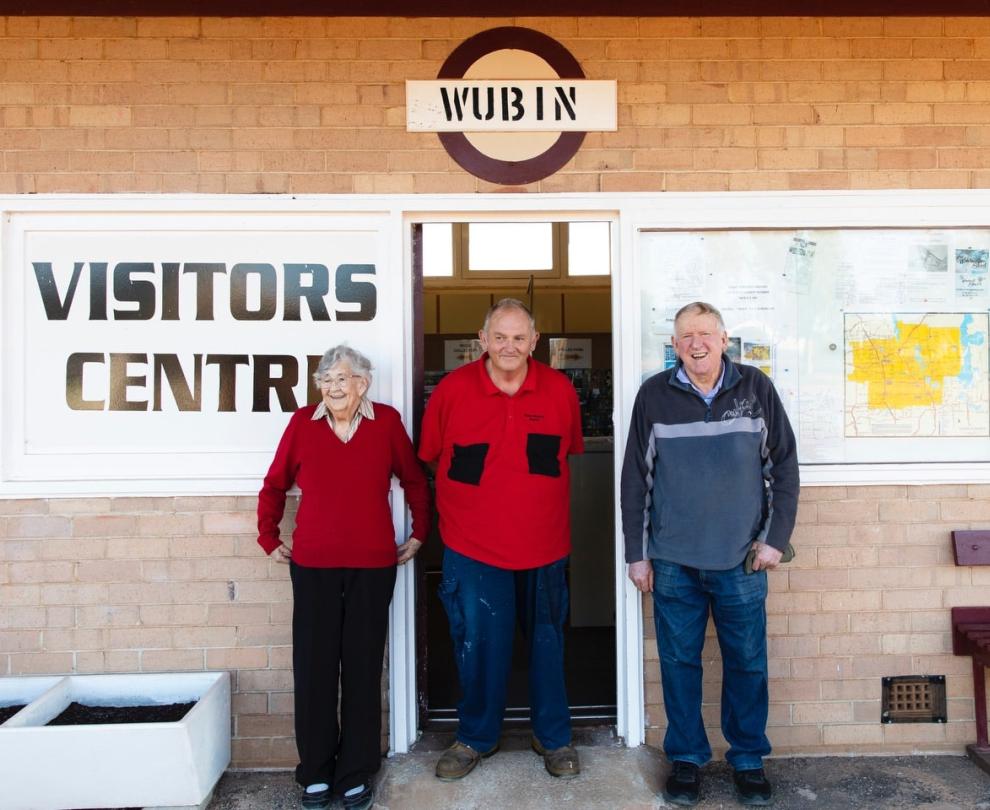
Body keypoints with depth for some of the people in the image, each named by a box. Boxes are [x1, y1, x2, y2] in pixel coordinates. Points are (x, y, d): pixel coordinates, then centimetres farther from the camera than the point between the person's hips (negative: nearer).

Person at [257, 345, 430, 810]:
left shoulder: (386, 421, -2)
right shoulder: (303, 422, 0)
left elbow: (415, 481, 10)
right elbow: (274, 485, 11)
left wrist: (419, 534, 10)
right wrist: (269, 539, 11)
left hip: (373, 566, 0)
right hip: (312, 565, 1)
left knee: (363, 668, 8)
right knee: (313, 668, 6)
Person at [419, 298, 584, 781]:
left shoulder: (560, 389, -4)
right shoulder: (452, 389, -9)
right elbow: (431, 457, 3)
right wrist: (474, 500, 7)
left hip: (544, 543, 2)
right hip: (473, 545, -1)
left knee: (547, 643, 16)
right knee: (478, 645, 8)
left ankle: (553, 737, 36)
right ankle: (476, 737, 33)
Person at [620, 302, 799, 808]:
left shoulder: (756, 388, -1)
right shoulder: (654, 395, -2)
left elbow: (783, 465, 5)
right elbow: (635, 478, 1)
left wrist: (777, 536, 0)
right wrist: (636, 553, 1)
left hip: (742, 560, 1)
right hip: (673, 561, 0)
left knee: (747, 663, 12)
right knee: (679, 662, 10)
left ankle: (749, 759, 32)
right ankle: (686, 758, 29)